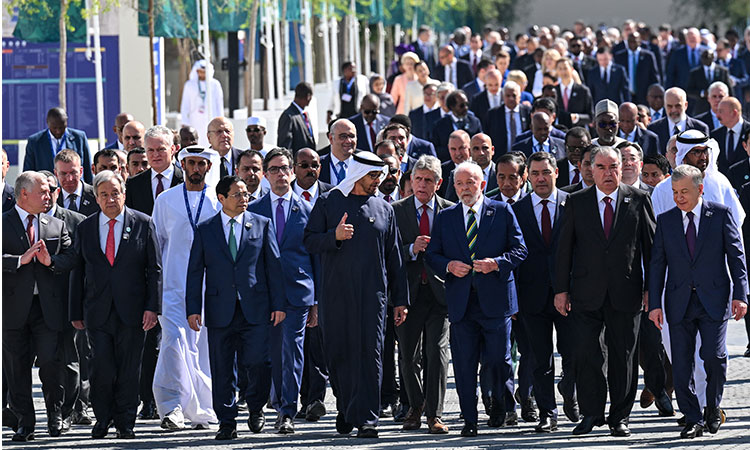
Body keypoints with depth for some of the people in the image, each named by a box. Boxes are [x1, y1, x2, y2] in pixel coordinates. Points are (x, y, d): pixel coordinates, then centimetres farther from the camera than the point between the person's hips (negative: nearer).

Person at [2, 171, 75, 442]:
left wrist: (50, 261, -11)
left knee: (49, 361, -8)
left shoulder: (57, 226, 14)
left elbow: (70, 257, 7)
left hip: (47, 306, 2)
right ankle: (25, 422, 11)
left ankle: (55, 413, 13)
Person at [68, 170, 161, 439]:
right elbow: (77, 273, 11)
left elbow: (154, 269, 2)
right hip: (98, 312, 1)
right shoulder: (85, 228, 8)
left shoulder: (143, 224, 3)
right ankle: (102, 419, 12)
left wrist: (152, 307, -6)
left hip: (132, 312, -1)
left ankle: (125, 422, 12)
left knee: (129, 369, 2)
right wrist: (76, 313, 8)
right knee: (102, 369, -5)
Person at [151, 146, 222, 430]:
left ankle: (201, 411, 12)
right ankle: (172, 407, -18)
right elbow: (156, 244, 14)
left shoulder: (219, 202, 8)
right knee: (173, 340, -16)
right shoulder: (166, 201, 9)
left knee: (202, 347, 2)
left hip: (209, 287, 0)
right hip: (173, 286, 0)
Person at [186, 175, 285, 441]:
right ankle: (227, 423, 11)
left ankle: (255, 409, 16)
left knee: (257, 364, -9)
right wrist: (193, 308, -1)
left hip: (255, 309, -1)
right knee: (222, 370, 2)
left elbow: (274, 266, 6)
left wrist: (278, 304, 0)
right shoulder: (205, 231, 8)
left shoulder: (262, 225, 8)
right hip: (220, 312, 1)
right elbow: (195, 272, 8)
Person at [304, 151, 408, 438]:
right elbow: (310, 242, 3)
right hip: (335, 292, 0)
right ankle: (345, 409, 24)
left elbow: (394, 257, 13)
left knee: (370, 353, -8)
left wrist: (400, 300, 10)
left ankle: (365, 418, -9)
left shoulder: (384, 209, 12)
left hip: (372, 293, 0)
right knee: (338, 353, 5)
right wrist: (334, 236, -17)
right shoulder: (328, 203, 7)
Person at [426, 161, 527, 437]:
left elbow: (519, 249, 2)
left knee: (498, 359, 0)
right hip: (460, 300, 2)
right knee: (464, 364, 2)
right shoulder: (445, 217, 12)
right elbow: (432, 255, 11)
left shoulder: (502, 212, 4)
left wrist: (497, 263, -15)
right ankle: (469, 420, 9)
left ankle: (504, 403, 27)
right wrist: (448, 266, -10)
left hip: (495, 298, -2)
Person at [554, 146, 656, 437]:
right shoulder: (576, 202, 6)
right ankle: (591, 414, 7)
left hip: (626, 292, 0)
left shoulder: (638, 200, 4)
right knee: (587, 353, -4)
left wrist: (651, 288, 2)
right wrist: (561, 289, 1)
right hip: (587, 293, 0)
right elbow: (564, 248, 7)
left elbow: (650, 246, 6)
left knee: (623, 356, 4)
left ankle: (619, 417, 13)